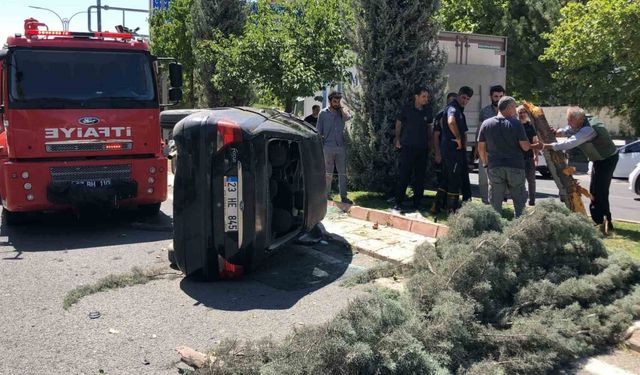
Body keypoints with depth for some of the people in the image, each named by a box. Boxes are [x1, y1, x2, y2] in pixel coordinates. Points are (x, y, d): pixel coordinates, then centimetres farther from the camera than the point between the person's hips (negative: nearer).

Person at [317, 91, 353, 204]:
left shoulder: (341, 112, 10)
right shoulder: (323, 113, 3)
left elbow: (347, 118, -15)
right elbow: (319, 132, 3)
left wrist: (341, 107, -5)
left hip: (341, 147, 3)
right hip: (328, 147, -2)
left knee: (343, 173, 3)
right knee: (328, 173, 4)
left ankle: (343, 196, 7)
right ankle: (327, 195, 13)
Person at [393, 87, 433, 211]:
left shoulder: (428, 111, 7)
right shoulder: (407, 109, -3)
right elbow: (399, 123, 8)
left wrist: (429, 142, 14)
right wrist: (397, 139, 4)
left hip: (423, 148, 4)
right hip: (408, 147, -4)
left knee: (420, 176, 7)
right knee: (404, 176, -7)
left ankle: (417, 203, 16)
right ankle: (398, 203, -2)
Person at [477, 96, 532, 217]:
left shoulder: (486, 124, 3)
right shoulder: (516, 123, -6)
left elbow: (481, 148, 4)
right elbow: (525, 147, -9)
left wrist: (485, 163, 15)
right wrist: (531, 145, 13)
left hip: (494, 167, 2)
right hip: (515, 166, -2)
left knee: (495, 202, 8)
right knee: (519, 199, 13)